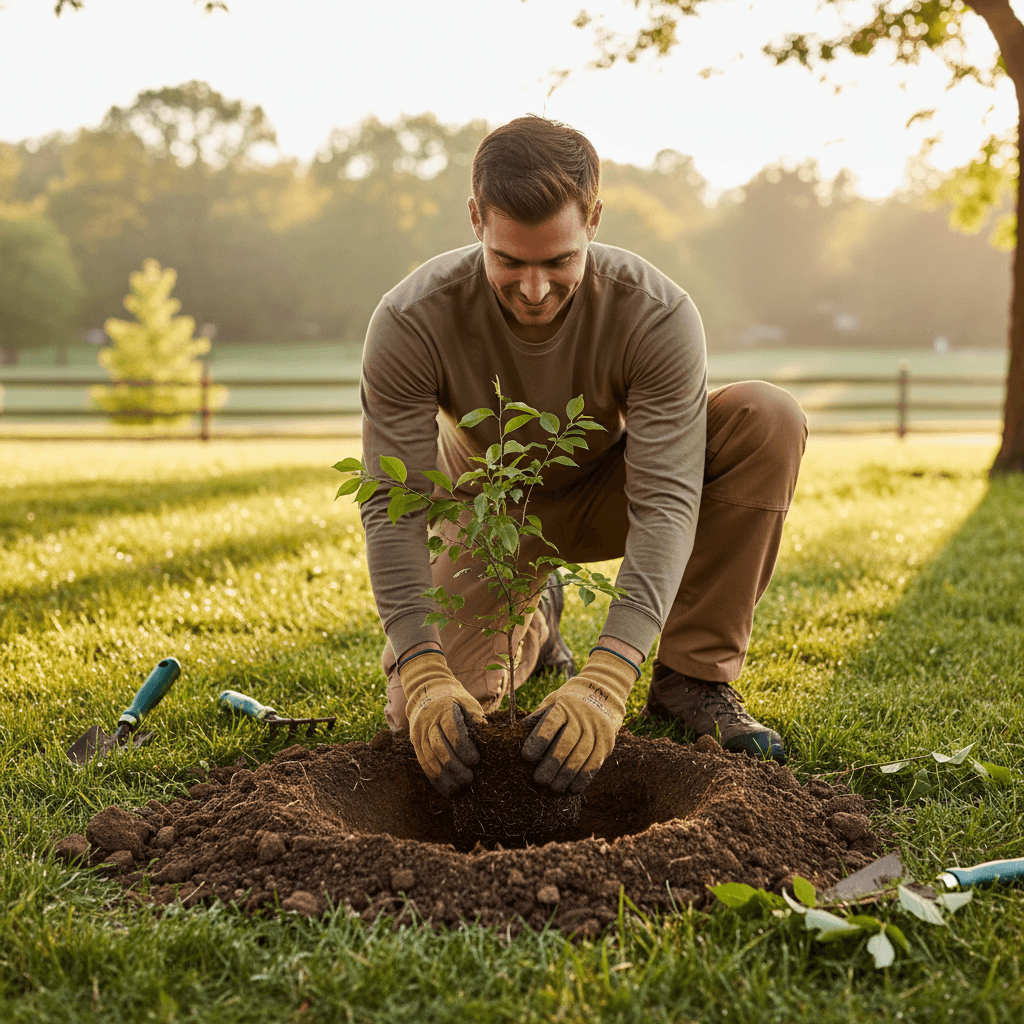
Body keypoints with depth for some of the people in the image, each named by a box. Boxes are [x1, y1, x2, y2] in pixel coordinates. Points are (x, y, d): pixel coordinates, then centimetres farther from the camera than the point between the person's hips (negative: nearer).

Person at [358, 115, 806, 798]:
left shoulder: (659, 316, -32)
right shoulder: (410, 323, -30)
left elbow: (665, 504, -35)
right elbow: (395, 508, -29)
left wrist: (606, 680, -48)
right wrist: (424, 675, -43)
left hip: (608, 495, 0)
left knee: (769, 419, -28)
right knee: (425, 716, -20)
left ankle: (693, 677, -15)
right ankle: (531, 624, 17)